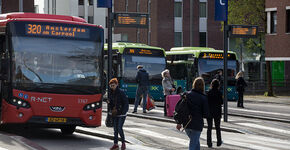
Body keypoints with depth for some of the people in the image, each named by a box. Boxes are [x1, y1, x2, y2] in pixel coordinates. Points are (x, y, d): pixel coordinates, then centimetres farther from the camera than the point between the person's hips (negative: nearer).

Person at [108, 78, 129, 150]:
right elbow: (110, 106, 14)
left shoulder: (121, 93, -11)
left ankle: (123, 143, 3)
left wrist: (123, 112, -18)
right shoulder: (111, 94, 7)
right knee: (115, 129, 5)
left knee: (119, 128, -12)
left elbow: (126, 103, -11)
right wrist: (109, 103, -8)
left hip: (122, 114, -6)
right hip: (115, 114, 6)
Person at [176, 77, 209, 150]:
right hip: (197, 125, -4)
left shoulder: (187, 95, 1)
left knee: (196, 142, 24)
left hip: (186, 124, 4)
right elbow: (206, 114, -10)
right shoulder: (203, 98, -10)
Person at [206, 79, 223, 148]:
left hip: (209, 112, 0)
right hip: (217, 112, 0)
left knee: (209, 127, 6)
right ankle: (219, 142, 20)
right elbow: (221, 102, -6)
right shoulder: (219, 93, -10)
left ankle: (209, 143, 3)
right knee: (217, 127, 14)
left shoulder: (208, 93, -8)